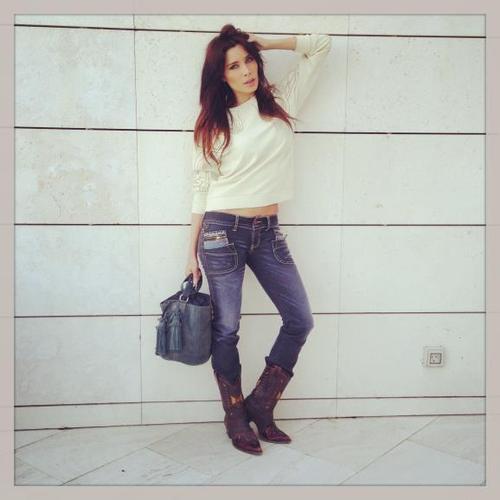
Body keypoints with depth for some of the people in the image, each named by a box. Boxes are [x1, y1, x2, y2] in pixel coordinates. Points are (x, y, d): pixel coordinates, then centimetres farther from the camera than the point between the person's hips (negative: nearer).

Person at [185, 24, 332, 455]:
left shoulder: (282, 102, 5)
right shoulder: (212, 124, 0)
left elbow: (320, 44, 9)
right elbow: (201, 189, 2)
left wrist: (262, 43, 7)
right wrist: (193, 251, 1)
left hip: (268, 232, 3)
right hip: (223, 232, -3)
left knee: (301, 320, 3)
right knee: (226, 329, 4)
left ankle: (260, 404, 21)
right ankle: (236, 419, 23)